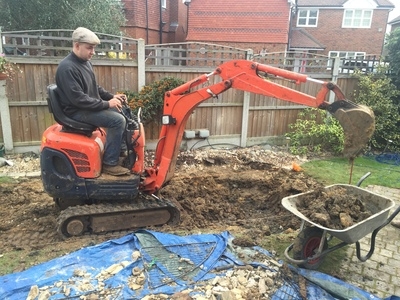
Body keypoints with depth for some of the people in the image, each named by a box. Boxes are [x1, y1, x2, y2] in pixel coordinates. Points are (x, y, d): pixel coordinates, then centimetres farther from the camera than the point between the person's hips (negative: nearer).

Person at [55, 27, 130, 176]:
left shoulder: (85, 62, 10)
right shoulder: (67, 68, -20)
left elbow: (95, 88, 19)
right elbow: (78, 99, -26)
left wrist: (111, 97, 3)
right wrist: (106, 104, -24)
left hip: (90, 106, 10)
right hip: (78, 111, -10)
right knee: (118, 120, -23)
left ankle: (119, 149, 16)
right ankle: (110, 163, -15)